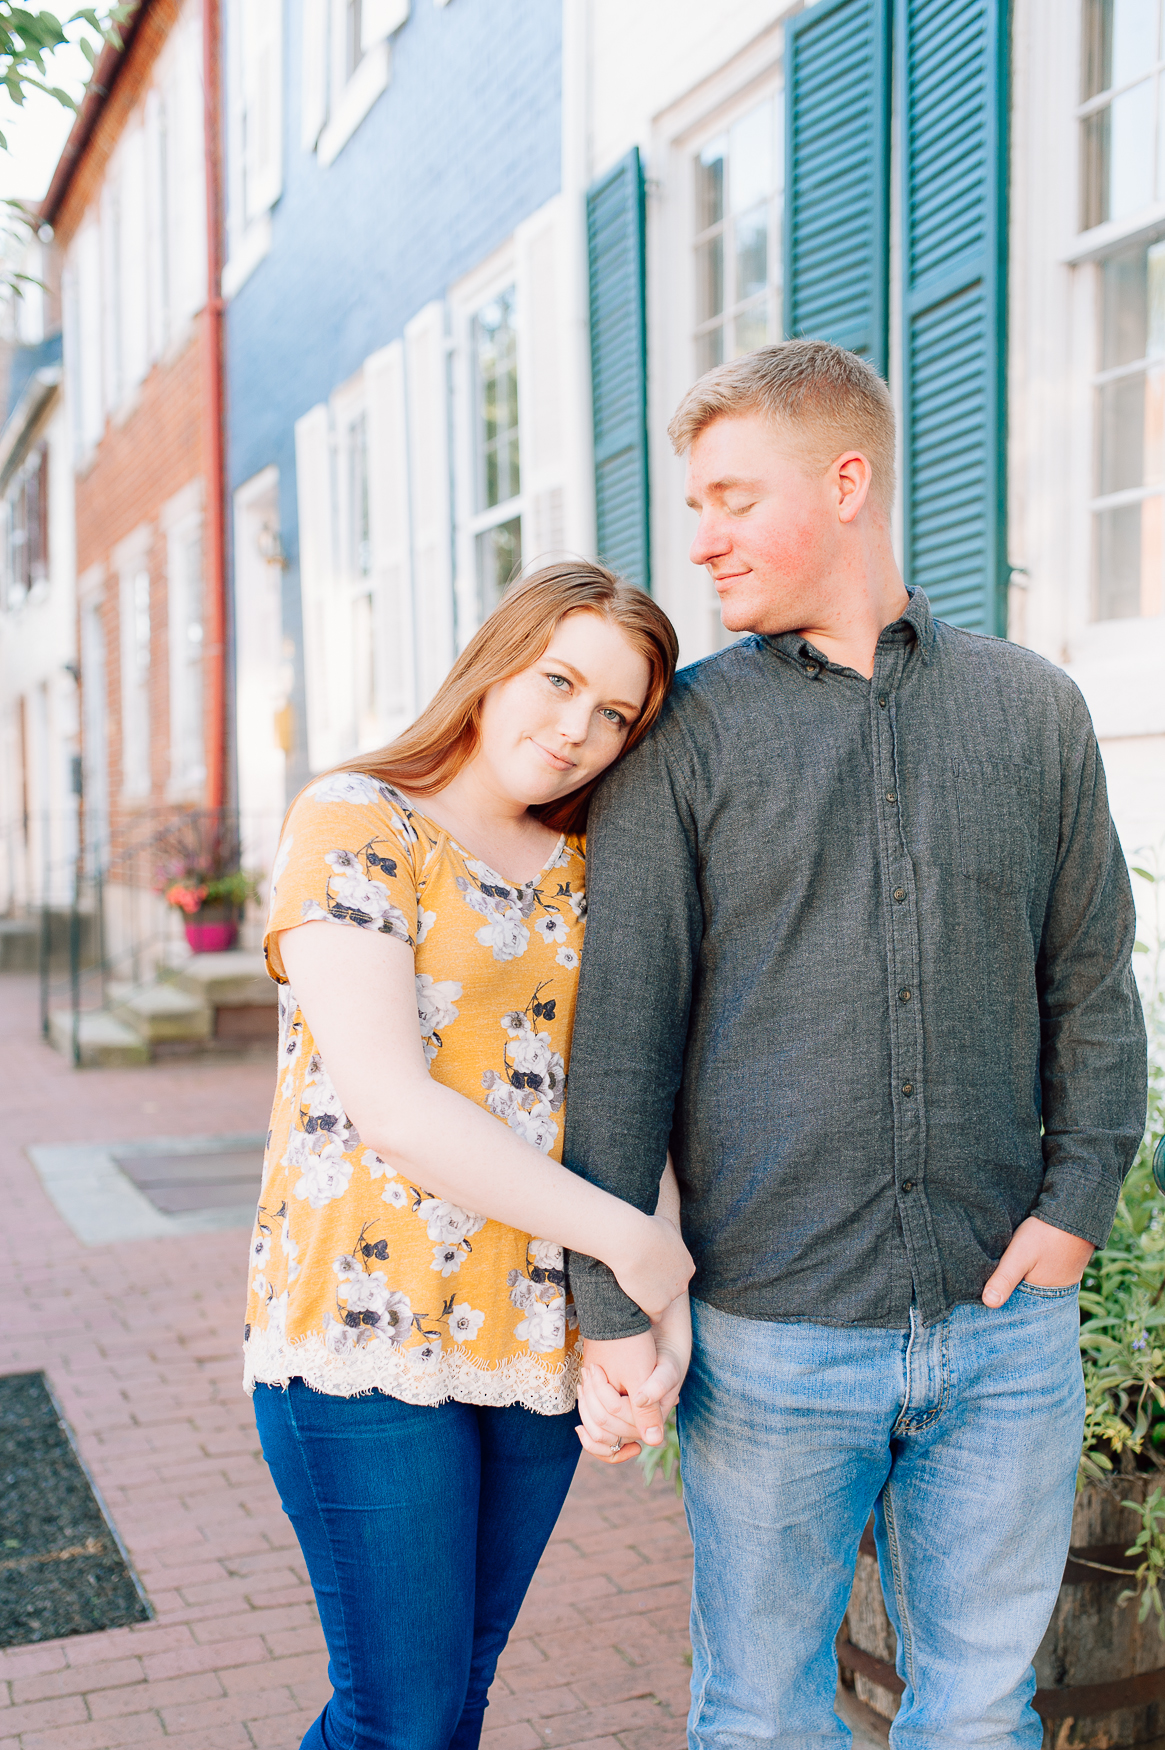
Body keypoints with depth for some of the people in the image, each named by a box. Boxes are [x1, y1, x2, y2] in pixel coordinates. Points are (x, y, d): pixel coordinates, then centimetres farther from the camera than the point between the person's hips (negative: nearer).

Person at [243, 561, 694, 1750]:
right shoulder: (354, 820, -8)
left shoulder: (584, 869, 11)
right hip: (370, 1325, -6)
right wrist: (626, 1238, -17)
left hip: (541, 1331, 6)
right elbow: (390, 1104, -18)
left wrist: (659, 1299, -7)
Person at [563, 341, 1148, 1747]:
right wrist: (609, 1305, -7)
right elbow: (621, 1037, -4)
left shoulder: (1033, 708, 5)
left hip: (1006, 1325, 2)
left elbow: (1091, 983, 10)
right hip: (770, 1332, -2)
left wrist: (1079, 1199, -2)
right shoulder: (682, 735, -2)